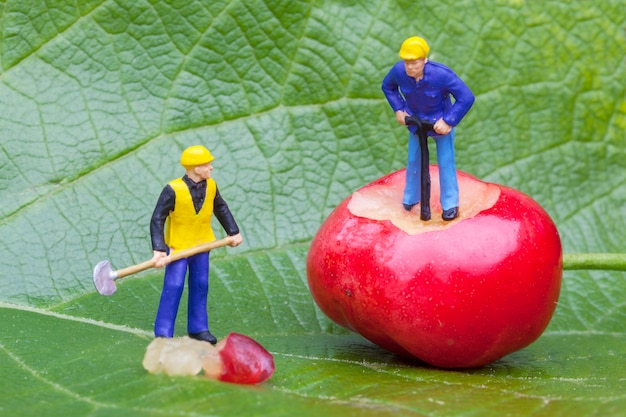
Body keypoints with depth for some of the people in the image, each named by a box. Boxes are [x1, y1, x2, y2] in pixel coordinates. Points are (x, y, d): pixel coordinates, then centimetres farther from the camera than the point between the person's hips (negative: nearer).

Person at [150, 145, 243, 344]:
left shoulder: (211, 186, -6)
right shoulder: (173, 190, -22)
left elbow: (221, 209, 13)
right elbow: (157, 220, -20)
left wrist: (233, 232, 13)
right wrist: (159, 250, -27)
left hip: (201, 245, 5)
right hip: (177, 246, -5)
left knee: (200, 286, 11)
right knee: (173, 287, -7)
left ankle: (198, 328, 24)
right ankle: (163, 333, 2)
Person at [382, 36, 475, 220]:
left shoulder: (441, 74, -35)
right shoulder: (398, 71, -24)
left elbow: (467, 97, -31)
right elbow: (387, 86, 2)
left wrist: (448, 122, -31)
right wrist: (398, 109, -7)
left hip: (441, 124, -3)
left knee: (446, 164, 3)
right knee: (413, 161, 15)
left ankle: (450, 204, 17)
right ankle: (410, 198, 36)